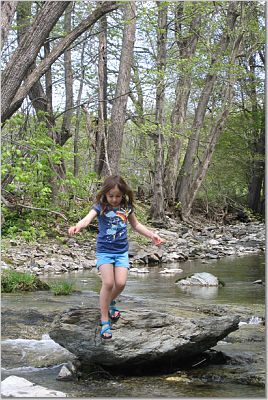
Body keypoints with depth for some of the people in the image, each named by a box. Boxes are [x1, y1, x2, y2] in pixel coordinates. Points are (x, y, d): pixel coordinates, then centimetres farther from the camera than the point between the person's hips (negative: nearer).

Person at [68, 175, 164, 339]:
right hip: (104, 250, -3)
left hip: (122, 251, 3)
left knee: (120, 283, -7)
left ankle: (111, 302, 29)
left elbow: (136, 225, 19)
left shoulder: (126, 207, 3)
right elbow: (88, 218, -28)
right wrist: (77, 226, -49)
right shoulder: (100, 207, -9)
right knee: (108, 283, -14)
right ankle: (105, 321, -2)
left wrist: (152, 234, 12)